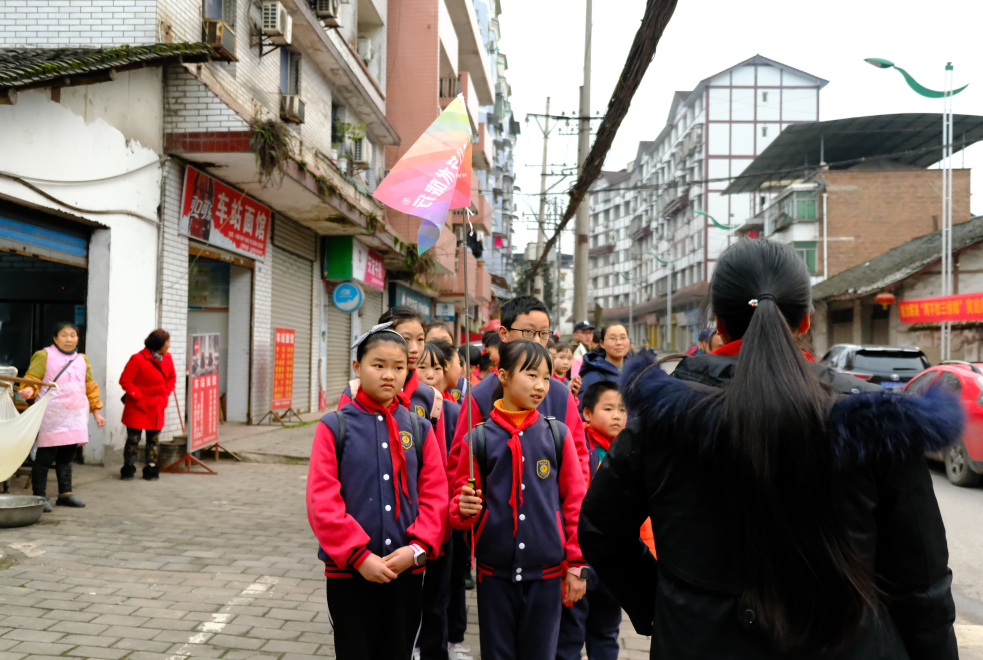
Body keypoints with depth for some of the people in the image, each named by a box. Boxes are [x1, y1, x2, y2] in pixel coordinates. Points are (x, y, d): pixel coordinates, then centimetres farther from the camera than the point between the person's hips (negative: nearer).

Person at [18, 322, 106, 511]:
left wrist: (96, 412, 18)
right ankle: (40, 496, 2)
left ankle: (65, 494, 19)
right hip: (52, 416, -5)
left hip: (75, 417, 5)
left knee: (67, 456, 11)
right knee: (45, 456, -5)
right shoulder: (44, 356, 1)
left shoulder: (82, 359, 17)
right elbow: (32, 378, -6)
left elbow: (90, 387, 20)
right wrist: (29, 390, -29)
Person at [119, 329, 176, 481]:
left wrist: (166, 393, 4)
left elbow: (172, 377, 18)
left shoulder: (167, 358, 4)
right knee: (133, 439, 1)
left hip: (157, 408, 5)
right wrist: (139, 397, -15)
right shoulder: (138, 359, -15)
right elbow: (125, 380, -12)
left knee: (154, 440, 9)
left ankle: (151, 470, 18)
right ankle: (128, 470, 13)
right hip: (138, 407, -5)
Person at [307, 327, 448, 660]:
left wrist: (417, 548, -12)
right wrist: (358, 555, -15)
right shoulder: (334, 427, -5)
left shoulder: (419, 429, 3)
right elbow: (321, 501, -10)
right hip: (348, 573, -2)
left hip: (407, 571, 3)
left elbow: (435, 495, 1)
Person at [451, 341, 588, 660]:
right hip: (494, 571, 0)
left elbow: (575, 503, 2)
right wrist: (464, 508, -19)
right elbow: (460, 498, 3)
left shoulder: (558, 434, -1)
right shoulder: (479, 437, -3)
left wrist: (577, 565, 1)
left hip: (546, 572, 1)